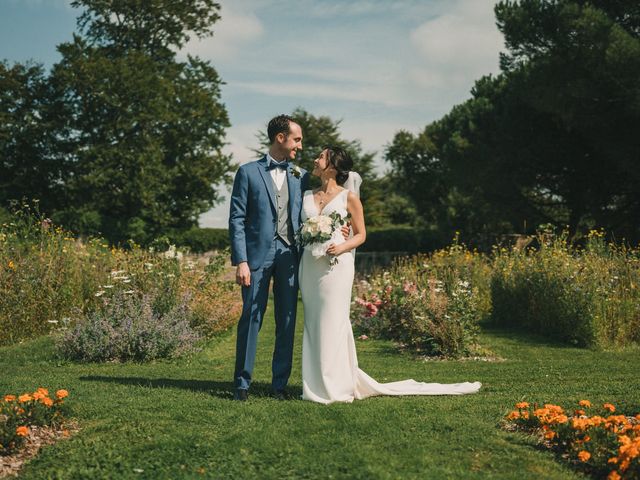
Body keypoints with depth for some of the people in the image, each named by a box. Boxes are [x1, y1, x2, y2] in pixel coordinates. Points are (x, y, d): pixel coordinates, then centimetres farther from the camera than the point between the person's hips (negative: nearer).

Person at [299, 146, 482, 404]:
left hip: (336, 266, -5)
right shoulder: (307, 196, 13)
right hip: (309, 265, 5)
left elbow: (361, 234, 3)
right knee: (313, 324, 7)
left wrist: (341, 247, -14)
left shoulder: (348, 197, 0)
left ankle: (335, 386, 3)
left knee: (332, 325, -5)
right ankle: (316, 384, 15)